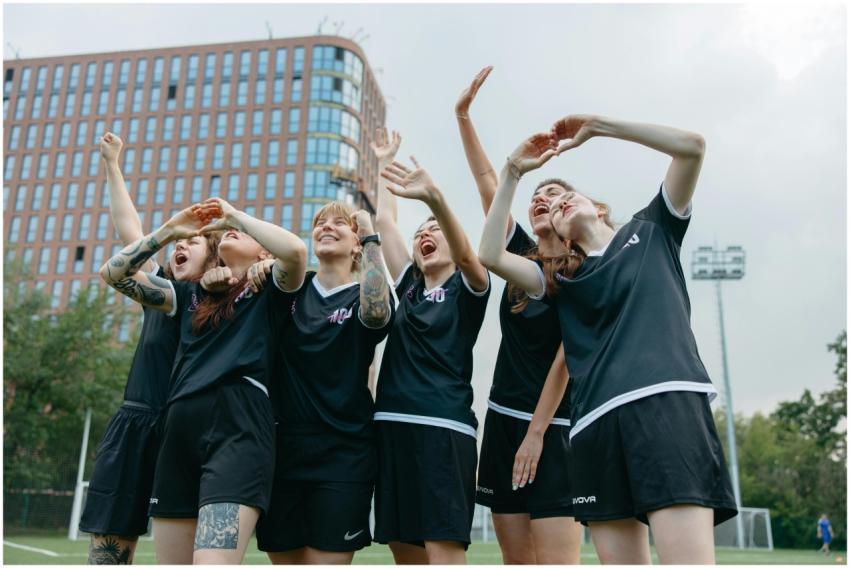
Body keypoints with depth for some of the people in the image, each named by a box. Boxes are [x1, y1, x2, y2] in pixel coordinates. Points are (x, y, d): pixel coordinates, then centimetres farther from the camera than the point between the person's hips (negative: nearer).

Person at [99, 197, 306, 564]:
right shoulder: (190, 295, 25)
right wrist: (170, 230, 16)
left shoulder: (269, 291, 11)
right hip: (181, 427, 6)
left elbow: (295, 250, -11)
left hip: (239, 425, -6)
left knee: (211, 561, -22)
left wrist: (234, 215, 3)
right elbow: (114, 273, 23)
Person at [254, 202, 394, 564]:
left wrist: (371, 237, -20)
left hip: (342, 455, -3)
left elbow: (377, 314, -25)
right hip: (282, 449, 4)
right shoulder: (292, 289, 9)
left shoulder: (363, 295, -1)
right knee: (285, 559, 12)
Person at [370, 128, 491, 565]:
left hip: (444, 427, -6)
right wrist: (383, 165, 23)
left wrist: (434, 197, -34)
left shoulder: (468, 288, 4)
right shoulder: (409, 286, 19)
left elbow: (465, 253, -18)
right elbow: (382, 221, 19)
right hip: (392, 425, 6)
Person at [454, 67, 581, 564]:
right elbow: (488, 183, 5)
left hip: (554, 425, -5)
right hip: (503, 419, 6)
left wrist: (536, 434, -14)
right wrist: (463, 116, 1)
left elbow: (566, 359, -11)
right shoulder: (523, 258, 9)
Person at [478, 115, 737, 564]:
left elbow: (691, 146, 10)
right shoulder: (564, 282, 23)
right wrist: (513, 172, 12)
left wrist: (595, 126, 10)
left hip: (667, 399, -4)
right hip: (597, 421, 4)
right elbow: (491, 255, 10)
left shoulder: (651, 231, 20)